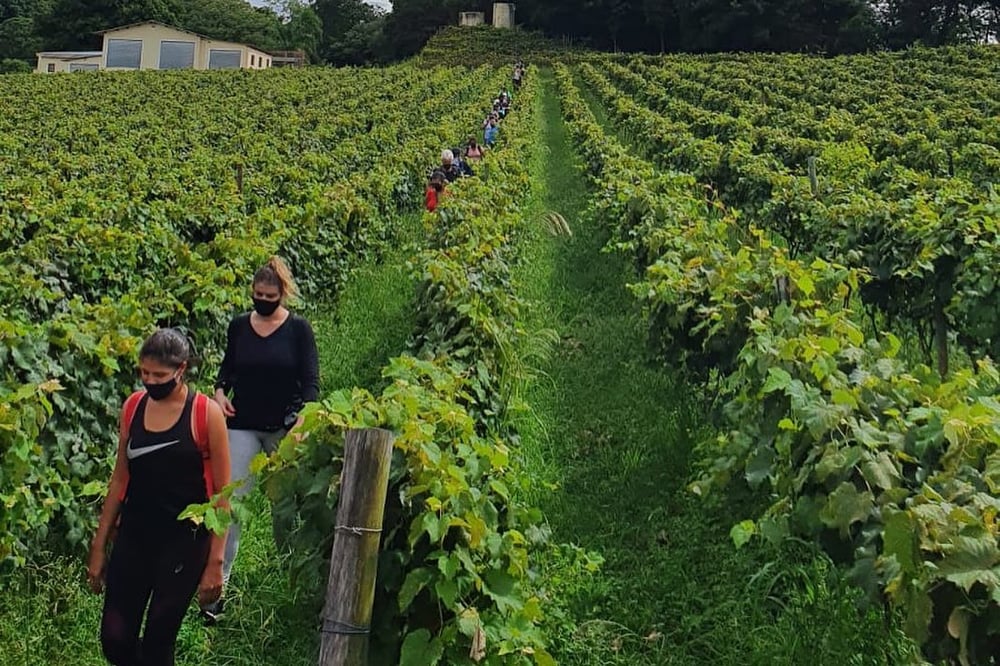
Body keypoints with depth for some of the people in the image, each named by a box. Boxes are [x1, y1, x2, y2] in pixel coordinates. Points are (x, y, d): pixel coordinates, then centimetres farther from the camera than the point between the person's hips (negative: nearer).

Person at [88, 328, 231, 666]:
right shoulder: (133, 406, 2)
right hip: (133, 538, 4)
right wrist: (99, 544, 10)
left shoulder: (206, 413, -12)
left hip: (184, 542, -4)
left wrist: (215, 561, -9)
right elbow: (120, 478, 10)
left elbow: (221, 494, -8)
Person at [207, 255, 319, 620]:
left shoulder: (298, 329, -6)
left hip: (284, 427, -1)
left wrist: (303, 419, -24)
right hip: (243, 426, 2)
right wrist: (220, 391, -6)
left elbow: (310, 380, -8)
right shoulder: (239, 325, 2)